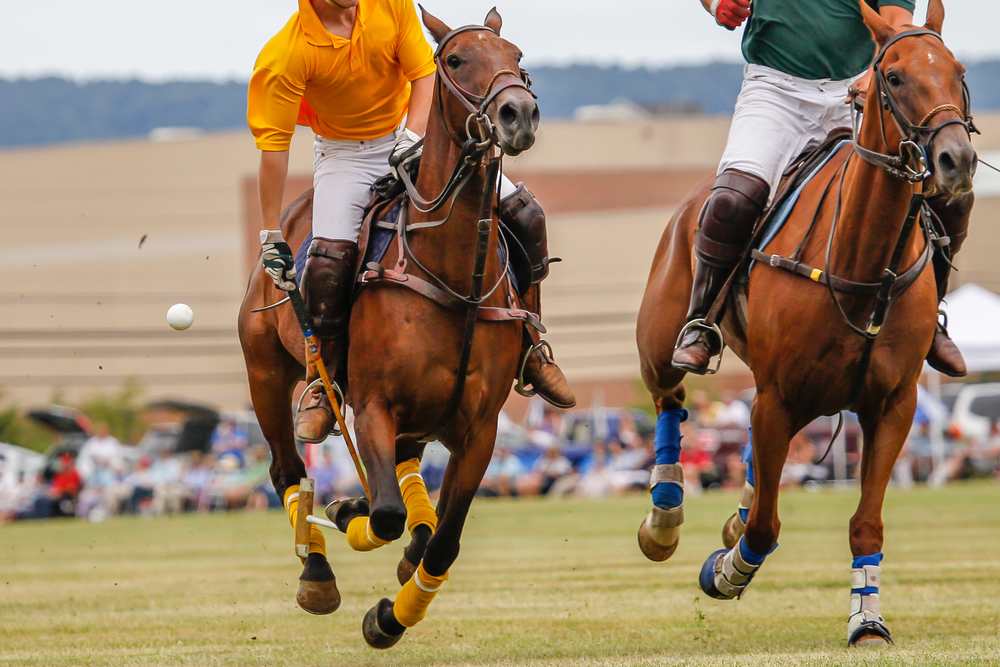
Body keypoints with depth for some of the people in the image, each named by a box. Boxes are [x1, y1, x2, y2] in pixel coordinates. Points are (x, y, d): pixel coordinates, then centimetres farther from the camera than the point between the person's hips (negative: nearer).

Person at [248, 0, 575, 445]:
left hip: (412, 133, 3)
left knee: (524, 216, -8)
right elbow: (274, 145, -21)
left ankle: (525, 346, 10)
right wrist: (271, 239, -20)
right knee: (329, 261, -26)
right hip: (345, 154, -3)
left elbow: (424, 73, -8)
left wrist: (413, 137, -25)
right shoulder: (288, 54, -24)